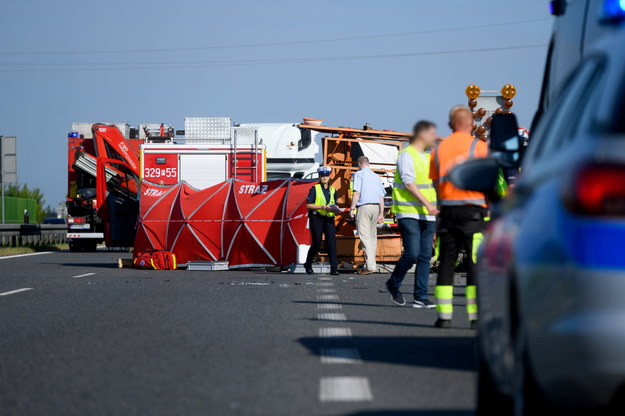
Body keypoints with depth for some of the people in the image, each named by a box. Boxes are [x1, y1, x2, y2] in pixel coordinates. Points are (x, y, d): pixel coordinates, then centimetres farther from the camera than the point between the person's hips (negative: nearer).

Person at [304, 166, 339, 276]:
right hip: (316, 218, -4)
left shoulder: (332, 190, 15)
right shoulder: (314, 189, 1)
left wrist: (335, 209, -3)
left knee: (332, 242, -10)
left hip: (329, 218, 4)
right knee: (317, 243, -4)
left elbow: (335, 204, 21)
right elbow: (308, 205, -6)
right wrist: (321, 207, -18)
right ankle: (308, 265, 19)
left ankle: (334, 268, -14)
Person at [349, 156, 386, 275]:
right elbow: (381, 197, 14)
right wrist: (381, 214, 16)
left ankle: (370, 266, -19)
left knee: (365, 236, -10)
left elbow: (357, 192, -11)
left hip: (364, 207, -6)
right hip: (376, 207, 6)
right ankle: (370, 264, 16)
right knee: (372, 236, 13)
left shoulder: (359, 174, 0)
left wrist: (352, 208, -10)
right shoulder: (376, 177, 17)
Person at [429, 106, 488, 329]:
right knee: (475, 263, -3)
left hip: (447, 210, 4)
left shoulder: (439, 149, 11)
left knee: (446, 262, 7)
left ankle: (444, 316, 4)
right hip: (472, 210, -4)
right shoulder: (479, 146, -2)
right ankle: (476, 316, -7)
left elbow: (435, 184, 11)